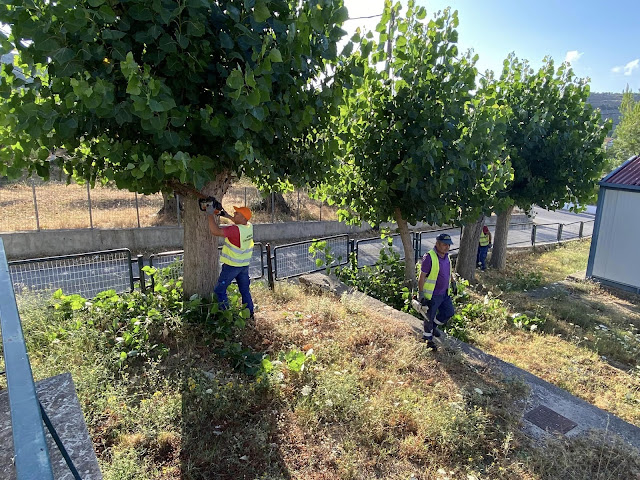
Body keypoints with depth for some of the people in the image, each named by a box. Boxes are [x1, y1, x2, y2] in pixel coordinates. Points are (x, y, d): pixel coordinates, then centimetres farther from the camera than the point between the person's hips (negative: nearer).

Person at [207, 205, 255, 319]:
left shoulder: (236, 230, -27)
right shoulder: (249, 226, -3)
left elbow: (215, 231, -30)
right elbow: (233, 220, 17)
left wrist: (211, 214, -22)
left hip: (232, 266, -8)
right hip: (244, 265, 8)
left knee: (220, 290, 6)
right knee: (245, 290, 18)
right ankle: (250, 314, 24)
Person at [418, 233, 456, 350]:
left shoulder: (446, 256, 4)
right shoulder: (429, 257, -22)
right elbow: (422, 276, -20)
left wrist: (453, 283, 25)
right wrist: (421, 294, -20)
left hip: (445, 293, 8)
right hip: (432, 295, -8)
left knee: (449, 312, 17)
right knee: (430, 317, 6)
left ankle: (433, 326, 39)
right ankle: (428, 338, 27)